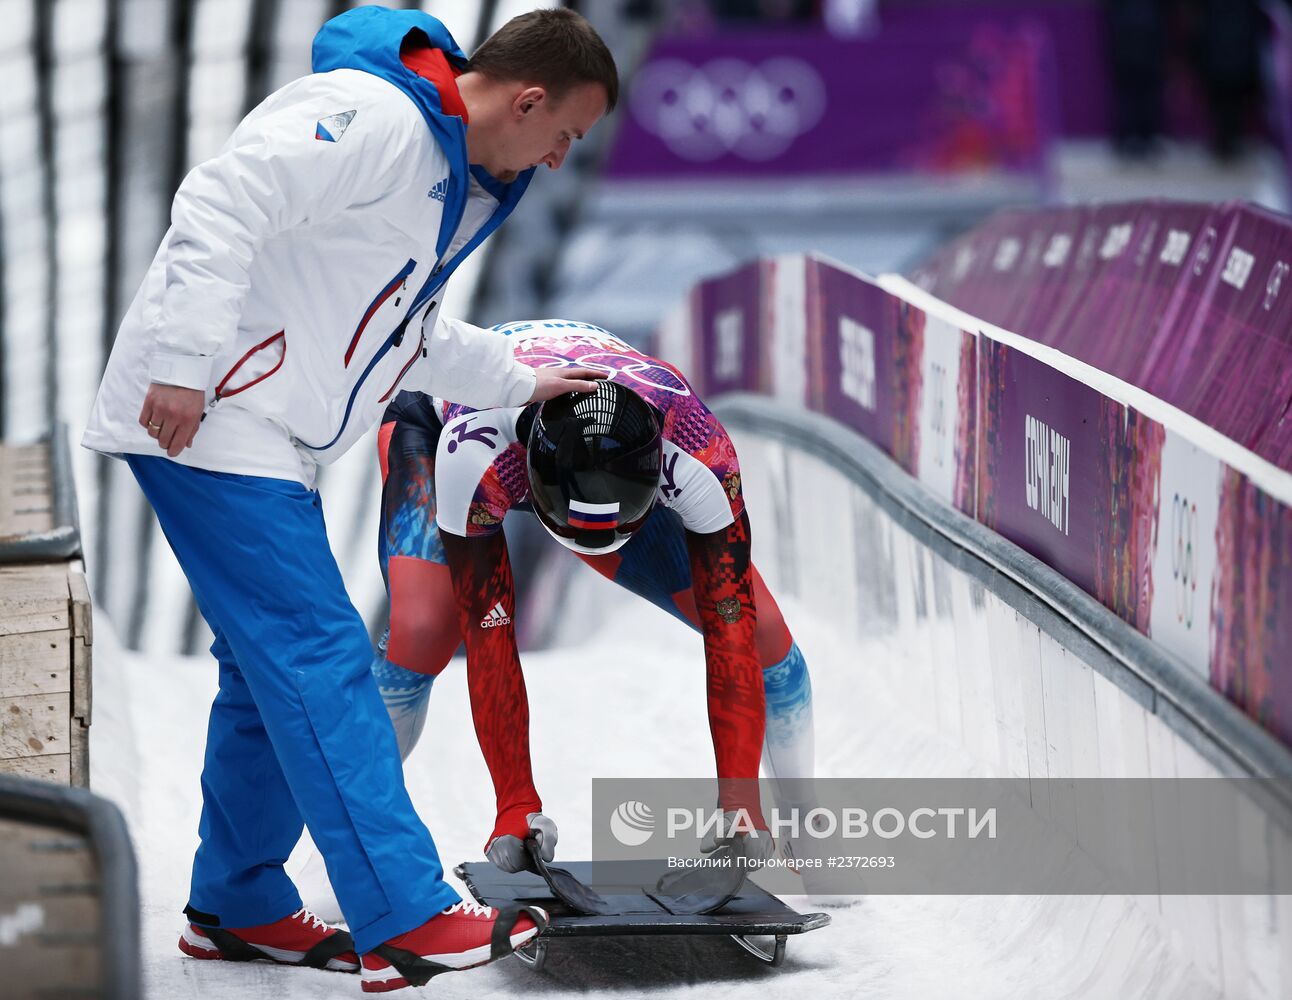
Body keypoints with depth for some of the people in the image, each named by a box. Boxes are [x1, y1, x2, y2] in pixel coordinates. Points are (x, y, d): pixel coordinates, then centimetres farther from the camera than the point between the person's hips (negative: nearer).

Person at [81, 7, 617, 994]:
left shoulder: (453, 178, 17)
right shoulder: (375, 119, -18)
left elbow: (414, 331, 29)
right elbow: (223, 205, -27)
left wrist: (521, 382, 34)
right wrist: (186, 364, -29)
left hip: (259, 439, 11)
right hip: (202, 421, -11)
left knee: (273, 671, 15)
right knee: (319, 658, -13)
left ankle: (237, 908, 27)